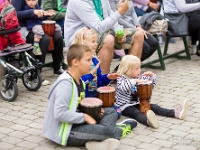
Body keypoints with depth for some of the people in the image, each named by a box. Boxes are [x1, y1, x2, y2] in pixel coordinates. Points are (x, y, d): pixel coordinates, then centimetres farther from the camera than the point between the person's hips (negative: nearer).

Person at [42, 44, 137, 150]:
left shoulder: (79, 80, 6)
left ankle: (96, 139, -8)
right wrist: (85, 117, -21)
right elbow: (60, 114, -31)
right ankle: (120, 130, 11)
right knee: (106, 130, -22)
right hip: (64, 132, -10)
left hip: (76, 122, 10)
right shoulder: (65, 83, -23)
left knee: (111, 112, 13)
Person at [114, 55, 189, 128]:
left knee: (154, 107, -8)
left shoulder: (139, 77, 7)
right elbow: (122, 88, -36)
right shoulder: (122, 79, -12)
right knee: (136, 112, -35)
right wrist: (135, 81, -40)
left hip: (137, 103, 7)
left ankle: (175, 112, -18)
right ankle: (148, 121, -66)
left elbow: (152, 83, 16)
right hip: (125, 106, -7)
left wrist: (152, 76, -5)